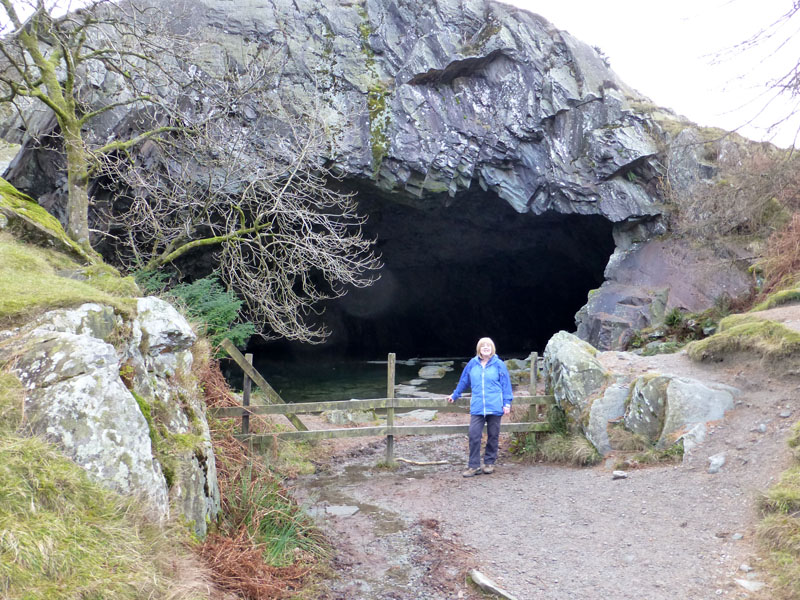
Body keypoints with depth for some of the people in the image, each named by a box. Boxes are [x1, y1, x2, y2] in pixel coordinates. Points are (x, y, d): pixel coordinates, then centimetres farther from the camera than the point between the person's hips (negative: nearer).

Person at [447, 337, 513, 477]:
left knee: (493, 436, 8)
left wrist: (507, 403, -2)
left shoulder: (499, 364, 0)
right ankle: (474, 466, 0)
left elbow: (506, 384, 4)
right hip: (477, 407, 1)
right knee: (474, 435, -8)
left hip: (495, 407, -1)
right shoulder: (472, 364, 6)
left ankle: (489, 463, 22)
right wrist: (455, 395, 29)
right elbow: (463, 381, 19)